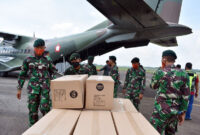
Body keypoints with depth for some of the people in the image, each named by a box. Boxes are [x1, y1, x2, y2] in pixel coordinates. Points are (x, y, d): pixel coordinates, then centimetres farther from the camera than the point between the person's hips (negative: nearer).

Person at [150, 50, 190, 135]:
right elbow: (185, 97, -1)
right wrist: (183, 113, 8)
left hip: (161, 111, -5)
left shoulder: (159, 72, -13)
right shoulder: (183, 74, -2)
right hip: (175, 112, 5)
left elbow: (153, 86, 7)